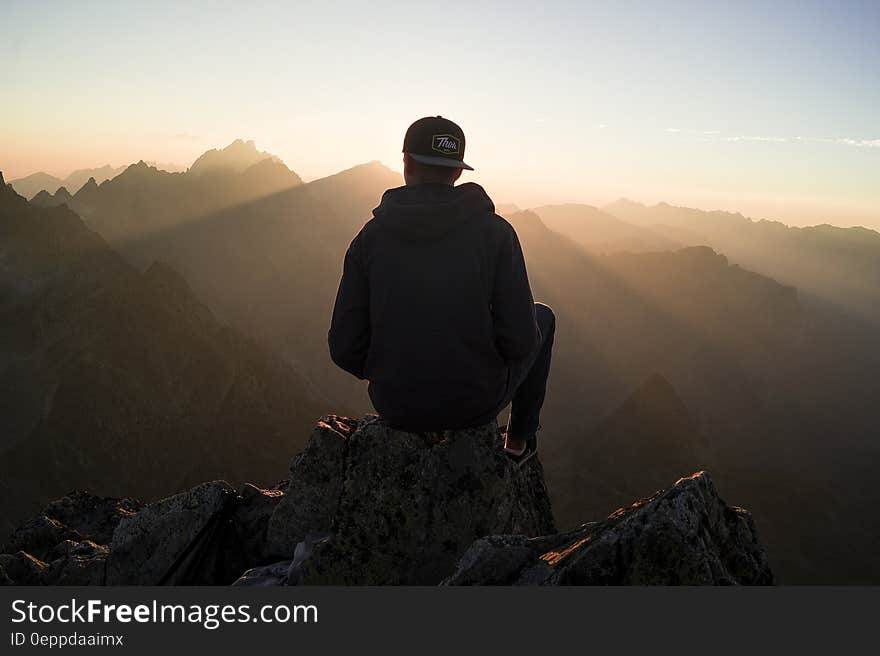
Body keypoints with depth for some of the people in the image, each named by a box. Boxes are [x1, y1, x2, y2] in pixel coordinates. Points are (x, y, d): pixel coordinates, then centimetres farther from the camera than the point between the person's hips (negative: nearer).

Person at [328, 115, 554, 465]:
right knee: (542, 317, 26)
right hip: (478, 401, -2)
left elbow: (346, 348, -9)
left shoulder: (371, 236, -9)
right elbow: (519, 341, -17)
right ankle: (519, 439, 36)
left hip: (396, 405, 2)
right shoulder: (495, 231, -14)